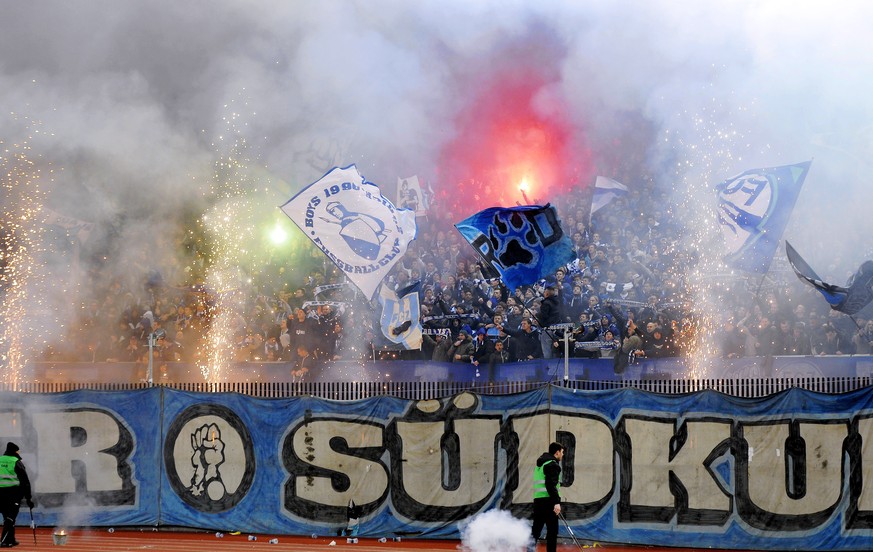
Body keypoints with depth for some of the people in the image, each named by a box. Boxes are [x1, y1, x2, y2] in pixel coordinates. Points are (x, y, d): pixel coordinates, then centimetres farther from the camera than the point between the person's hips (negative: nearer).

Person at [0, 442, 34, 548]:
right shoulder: (17, 462, -4)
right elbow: (25, 481, -6)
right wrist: (28, 498, -3)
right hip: (14, 493, -5)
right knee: (10, 518, -4)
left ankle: (11, 540, 23)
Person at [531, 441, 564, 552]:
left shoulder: (540, 464, 21)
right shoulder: (552, 464, -8)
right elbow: (551, 485, -19)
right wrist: (557, 502, -22)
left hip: (537, 500, 9)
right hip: (548, 501, -9)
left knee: (536, 530, 10)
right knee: (552, 531, -4)